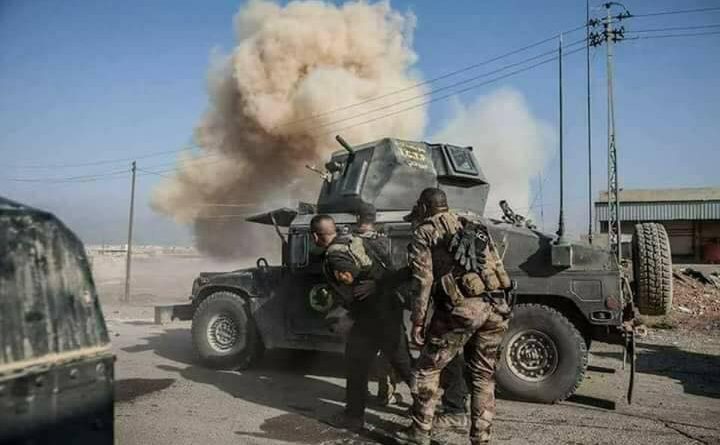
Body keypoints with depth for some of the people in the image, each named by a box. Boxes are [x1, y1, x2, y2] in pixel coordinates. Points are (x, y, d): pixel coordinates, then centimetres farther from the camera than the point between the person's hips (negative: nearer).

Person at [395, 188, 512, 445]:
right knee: (483, 376, 16)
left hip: (462, 307, -5)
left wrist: (417, 322, 1)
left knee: (427, 369, 11)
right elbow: (497, 266, 23)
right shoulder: (474, 227, 26)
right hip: (496, 307, 6)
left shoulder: (424, 233, 8)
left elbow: (424, 280, -2)